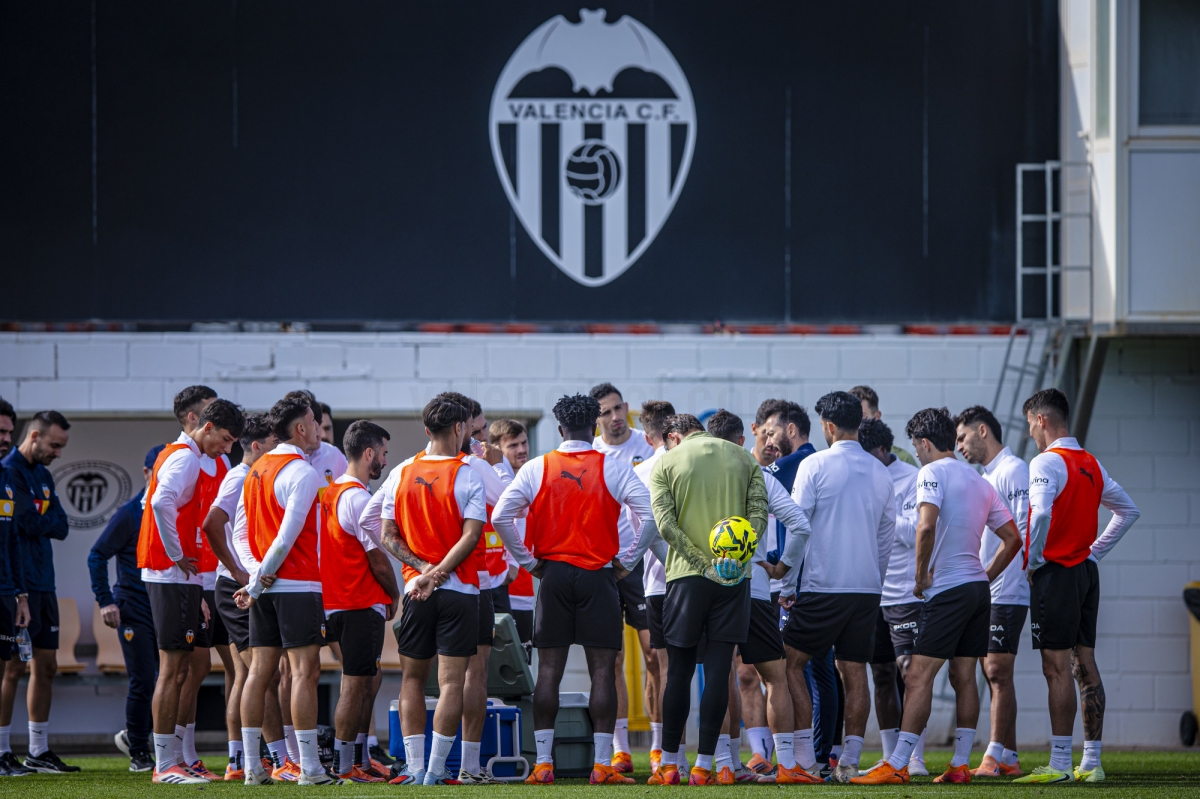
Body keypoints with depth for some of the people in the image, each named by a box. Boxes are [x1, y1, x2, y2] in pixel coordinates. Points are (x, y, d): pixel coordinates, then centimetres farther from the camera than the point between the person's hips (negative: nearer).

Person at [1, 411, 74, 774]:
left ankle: (39, 751, 14)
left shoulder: (43, 475, 18)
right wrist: (48, 521, -3)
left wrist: (39, 521, -8)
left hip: (43, 584, 9)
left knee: (46, 665, 9)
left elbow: (61, 526, 7)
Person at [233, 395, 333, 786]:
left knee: (259, 671, 6)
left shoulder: (257, 469, 13)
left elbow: (242, 531, 14)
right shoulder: (303, 473, -12)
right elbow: (288, 534, -17)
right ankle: (309, 768, -10)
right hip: (298, 585, -8)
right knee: (304, 671, -7)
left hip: (265, 588, 8)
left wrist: (256, 578, 9)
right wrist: (260, 580, -9)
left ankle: (252, 767, 5)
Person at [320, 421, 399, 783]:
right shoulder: (359, 498, -16)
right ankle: (344, 766, -2)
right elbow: (377, 559, -15)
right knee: (355, 685, -4)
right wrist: (393, 595, 2)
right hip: (363, 604, -9)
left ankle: (358, 760, 20)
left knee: (365, 684, 17)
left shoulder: (330, 493, 11)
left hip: (336, 602, 9)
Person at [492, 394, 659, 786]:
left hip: (553, 576, 2)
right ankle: (602, 765, -4)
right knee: (603, 670, 0)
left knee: (549, 670, 5)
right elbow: (649, 515, -9)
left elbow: (500, 516, -2)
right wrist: (626, 561, 2)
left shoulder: (537, 468, 2)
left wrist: (528, 561, 6)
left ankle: (542, 763, 3)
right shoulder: (614, 469, -2)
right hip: (598, 577, -2)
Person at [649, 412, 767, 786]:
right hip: (734, 578, 1)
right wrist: (735, 555, -12)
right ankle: (703, 765, -2)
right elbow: (759, 513, -1)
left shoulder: (667, 463, 3)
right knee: (718, 671, 1)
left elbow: (665, 523, -8)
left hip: (687, 574, -1)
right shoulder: (744, 459, 11)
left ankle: (668, 765, 8)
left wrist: (704, 562, -12)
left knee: (679, 671, 6)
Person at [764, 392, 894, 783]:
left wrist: (785, 575, 1)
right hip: (868, 588, 5)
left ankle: (805, 757, -2)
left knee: (791, 664, 6)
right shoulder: (879, 472, 9)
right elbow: (887, 533, 15)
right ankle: (849, 761, 1)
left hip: (823, 586, -5)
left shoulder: (814, 465, -6)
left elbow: (798, 526, -8)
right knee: (855, 672, 5)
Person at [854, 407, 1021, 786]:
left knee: (919, 676, -9)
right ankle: (960, 764, 8)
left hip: (948, 589, -8)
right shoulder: (979, 480, 16)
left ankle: (897, 765, -13)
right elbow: (1012, 538, 17)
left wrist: (921, 575, -12)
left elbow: (926, 527, -24)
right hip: (978, 588, 8)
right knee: (964, 676, 9)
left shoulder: (932, 473, -8)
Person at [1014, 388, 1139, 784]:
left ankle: (1059, 764, -11)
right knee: (1085, 666, 9)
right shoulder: (1092, 464, 13)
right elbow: (1128, 510, 23)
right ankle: (1091, 762, 10)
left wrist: (1032, 561, -15)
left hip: (1055, 573, -8)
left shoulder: (1046, 463, -12)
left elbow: (1041, 514, -28)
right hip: (1086, 571, 8)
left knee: (1057, 669, -9)